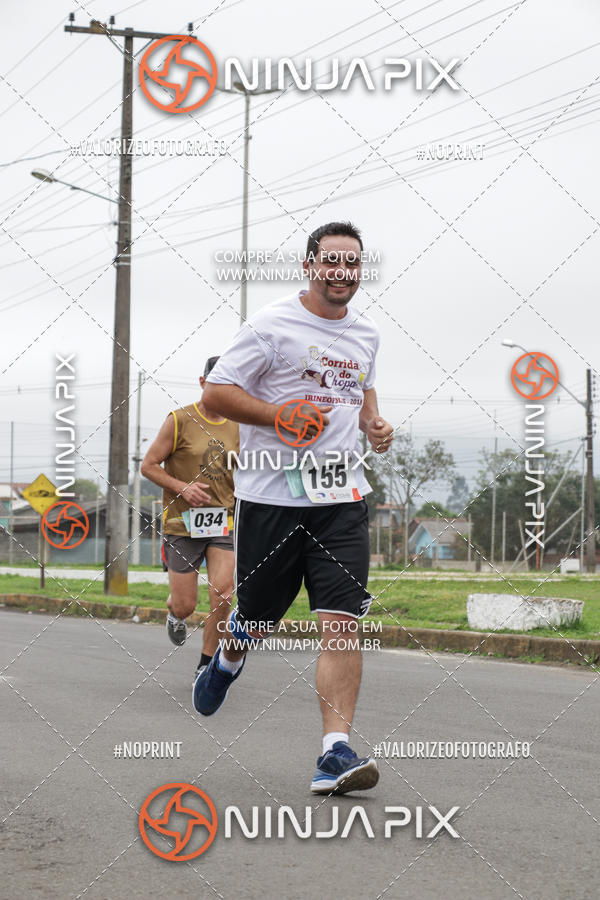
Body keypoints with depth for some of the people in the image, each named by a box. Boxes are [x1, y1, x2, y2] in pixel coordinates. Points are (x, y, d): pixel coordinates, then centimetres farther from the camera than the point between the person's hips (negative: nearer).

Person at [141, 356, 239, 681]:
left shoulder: (234, 428, 8)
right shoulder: (180, 420, -5)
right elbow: (148, 465, -4)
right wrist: (182, 487, -17)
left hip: (221, 523, 3)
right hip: (182, 522, -3)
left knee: (223, 595, -14)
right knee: (185, 605, 0)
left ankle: (206, 664, 3)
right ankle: (175, 614, 40)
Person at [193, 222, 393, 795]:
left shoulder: (365, 333, 13)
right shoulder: (272, 324, -6)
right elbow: (215, 393, -7)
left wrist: (373, 424, 11)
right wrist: (280, 416, -19)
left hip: (342, 496, 4)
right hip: (271, 495, -3)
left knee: (342, 623, -10)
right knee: (258, 620, 10)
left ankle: (336, 751, -12)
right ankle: (227, 659, 47)